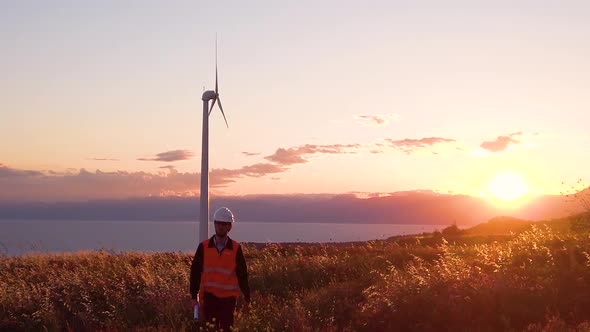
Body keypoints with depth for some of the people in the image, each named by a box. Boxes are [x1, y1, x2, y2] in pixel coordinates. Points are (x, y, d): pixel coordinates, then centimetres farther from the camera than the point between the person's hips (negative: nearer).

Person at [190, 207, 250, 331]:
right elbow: (195, 272, 3)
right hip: (209, 297, 1)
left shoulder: (236, 249, -1)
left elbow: (242, 275, 3)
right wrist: (194, 296, 1)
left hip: (229, 298, -1)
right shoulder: (204, 247, 0)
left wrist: (247, 298, 5)